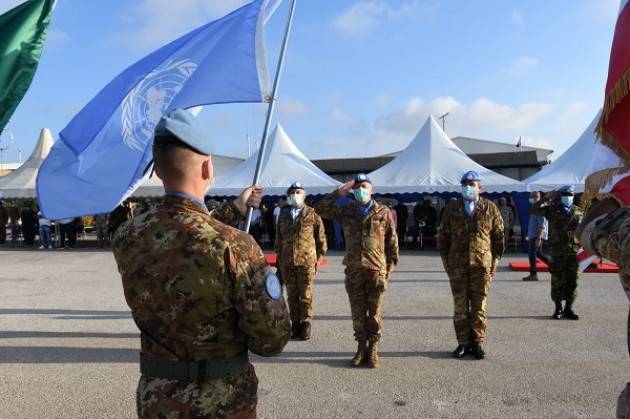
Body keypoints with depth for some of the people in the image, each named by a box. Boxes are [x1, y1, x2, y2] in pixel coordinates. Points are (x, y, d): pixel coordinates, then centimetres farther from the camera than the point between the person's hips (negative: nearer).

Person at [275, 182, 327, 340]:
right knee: (292, 295, 8)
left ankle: (306, 324, 11)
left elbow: (321, 237, 4)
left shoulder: (312, 214, 1)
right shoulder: (283, 215, 11)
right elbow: (278, 238, 16)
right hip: (287, 262, 3)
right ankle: (295, 324, 19)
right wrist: (279, 258, 14)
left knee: (306, 295, 0)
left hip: (307, 261, -3)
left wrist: (319, 257, 2)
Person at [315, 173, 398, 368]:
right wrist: (339, 193, -5)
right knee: (358, 313, 9)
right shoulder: (346, 211, 7)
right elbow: (320, 209, 2)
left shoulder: (383, 212, 3)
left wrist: (391, 265, 3)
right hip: (353, 271, 2)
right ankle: (361, 348, 22)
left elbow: (392, 241, 7)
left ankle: (373, 350, 15)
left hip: (376, 270, -2)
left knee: (374, 314, 4)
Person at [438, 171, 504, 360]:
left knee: (479, 306, 4)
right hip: (457, 265, 1)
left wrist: (496, 259, 1)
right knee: (460, 306, 5)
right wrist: (445, 259, 5)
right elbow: (443, 236, 11)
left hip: (482, 265, -1)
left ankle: (477, 343, 15)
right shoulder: (452, 209, 8)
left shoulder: (490, 208, 4)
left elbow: (499, 236, 7)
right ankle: (463, 342, 15)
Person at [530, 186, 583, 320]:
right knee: (557, 282, 3)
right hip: (557, 253, -2)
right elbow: (533, 211, -9)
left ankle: (568, 309, 16)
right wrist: (546, 198, -13)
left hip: (574, 253, 2)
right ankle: (558, 309, 14)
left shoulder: (578, 211, 8)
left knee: (572, 282, 6)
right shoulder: (552, 209, 1)